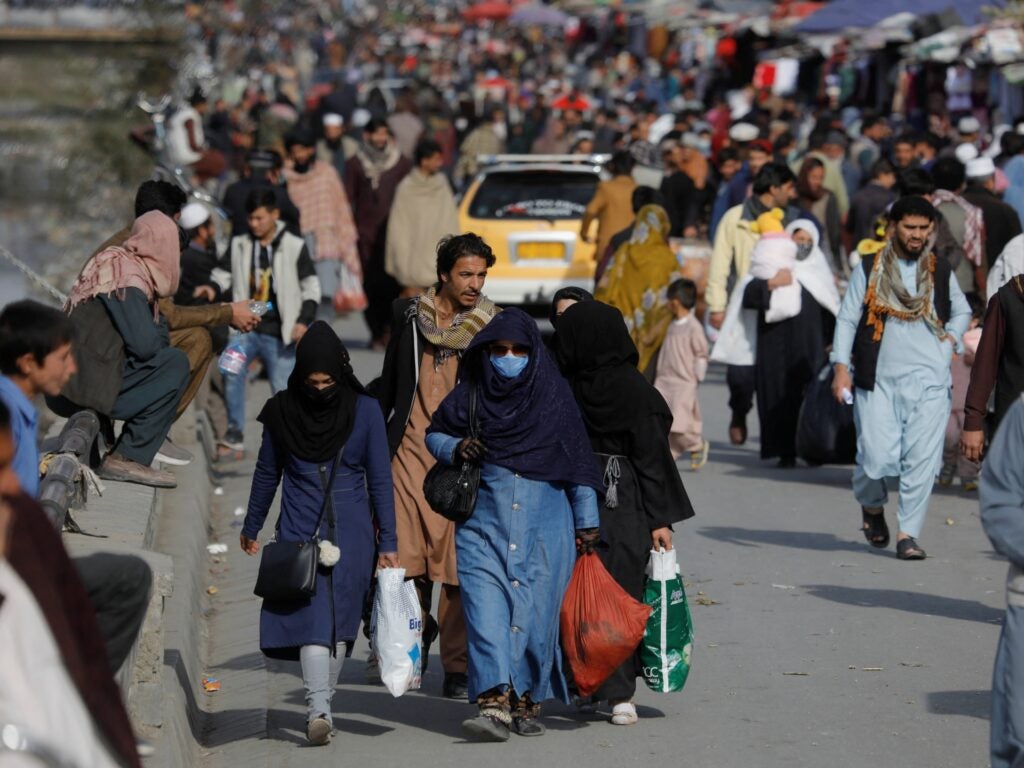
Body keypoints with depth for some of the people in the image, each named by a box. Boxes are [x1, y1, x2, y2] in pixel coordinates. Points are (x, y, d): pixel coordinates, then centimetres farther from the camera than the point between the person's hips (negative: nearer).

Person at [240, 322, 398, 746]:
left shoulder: (364, 411, -1)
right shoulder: (284, 411, 0)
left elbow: (380, 480, 3)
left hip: (351, 531, 0)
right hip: (299, 530, 0)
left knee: (339, 619, -2)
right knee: (312, 613, -7)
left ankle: (322, 705, 1)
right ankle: (319, 710, -9)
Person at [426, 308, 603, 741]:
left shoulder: (553, 395, 2)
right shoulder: (470, 395, 3)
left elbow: (578, 461, 6)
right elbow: (434, 433, 18)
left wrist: (586, 521, 6)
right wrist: (455, 449, -6)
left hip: (543, 525, 0)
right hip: (484, 522, 0)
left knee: (535, 613, -1)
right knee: (486, 608, -13)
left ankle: (527, 701, 12)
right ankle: (493, 703, -20)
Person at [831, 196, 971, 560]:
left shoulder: (941, 271, 11)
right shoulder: (869, 269, 4)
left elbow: (962, 311, 27)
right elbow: (847, 318, 4)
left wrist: (951, 337, 8)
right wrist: (841, 366, -4)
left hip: (929, 380, 2)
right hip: (879, 380, -2)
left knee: (922, 459, -6)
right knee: (879, 458, -7)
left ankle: (908, 533, 2)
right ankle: (872, 505, 25)